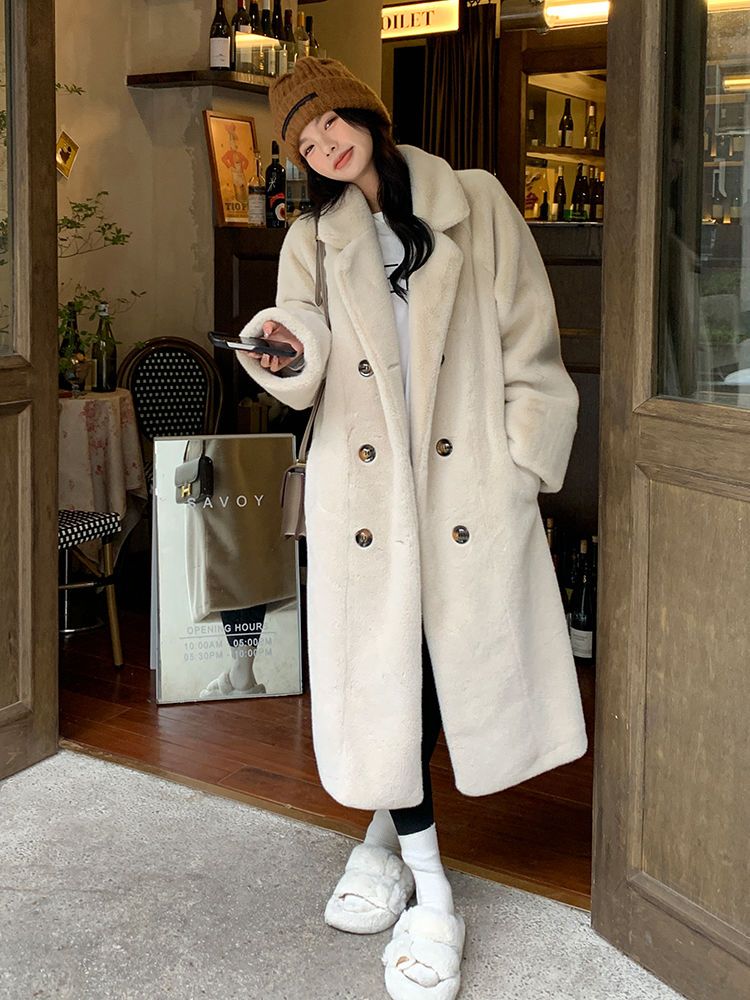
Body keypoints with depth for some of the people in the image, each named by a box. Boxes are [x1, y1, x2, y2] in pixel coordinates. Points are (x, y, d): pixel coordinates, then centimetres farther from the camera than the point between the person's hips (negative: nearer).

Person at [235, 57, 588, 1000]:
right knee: (385, 677, -1)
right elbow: (309, 374, 3)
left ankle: (388, 829, 28)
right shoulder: (311, 240, 13)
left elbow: (528, 341, 4)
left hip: (469, 481, -1)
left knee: (458, 665, 2)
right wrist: (290, 351, -21)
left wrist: (520, 462, -4)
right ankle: (430, 895, 11)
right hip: (363, 487, 1)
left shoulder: (476, 204, 6)